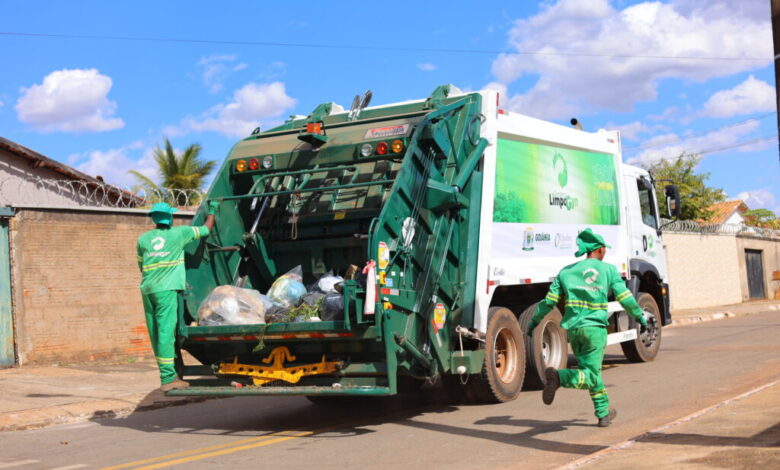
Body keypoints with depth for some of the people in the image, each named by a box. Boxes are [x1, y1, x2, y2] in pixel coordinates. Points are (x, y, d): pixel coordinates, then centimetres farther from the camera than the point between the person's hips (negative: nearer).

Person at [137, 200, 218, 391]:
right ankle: (167, 379, -13)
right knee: (166, 332, -9)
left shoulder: (143, 239, 11)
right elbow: (206, 229, 14)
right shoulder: (179, 233, 2)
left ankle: (170, 375, 17)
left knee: (156, 333, 9)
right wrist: (212, 210, 30)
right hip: (166, 289, -5)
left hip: (147, 289, 5)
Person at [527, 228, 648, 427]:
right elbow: (625, 297, 2)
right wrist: (639, 315, 18)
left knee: (593, 372, 20)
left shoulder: (567, 271, 9)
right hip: (595, 328, -5)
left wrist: (535, 320, 15)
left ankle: (603, 413, 26)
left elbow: (549, 300, 5)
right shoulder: (608, 270, 2)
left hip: (573, 328, 5)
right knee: (589, 375, -6)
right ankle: (558, 377, -32)